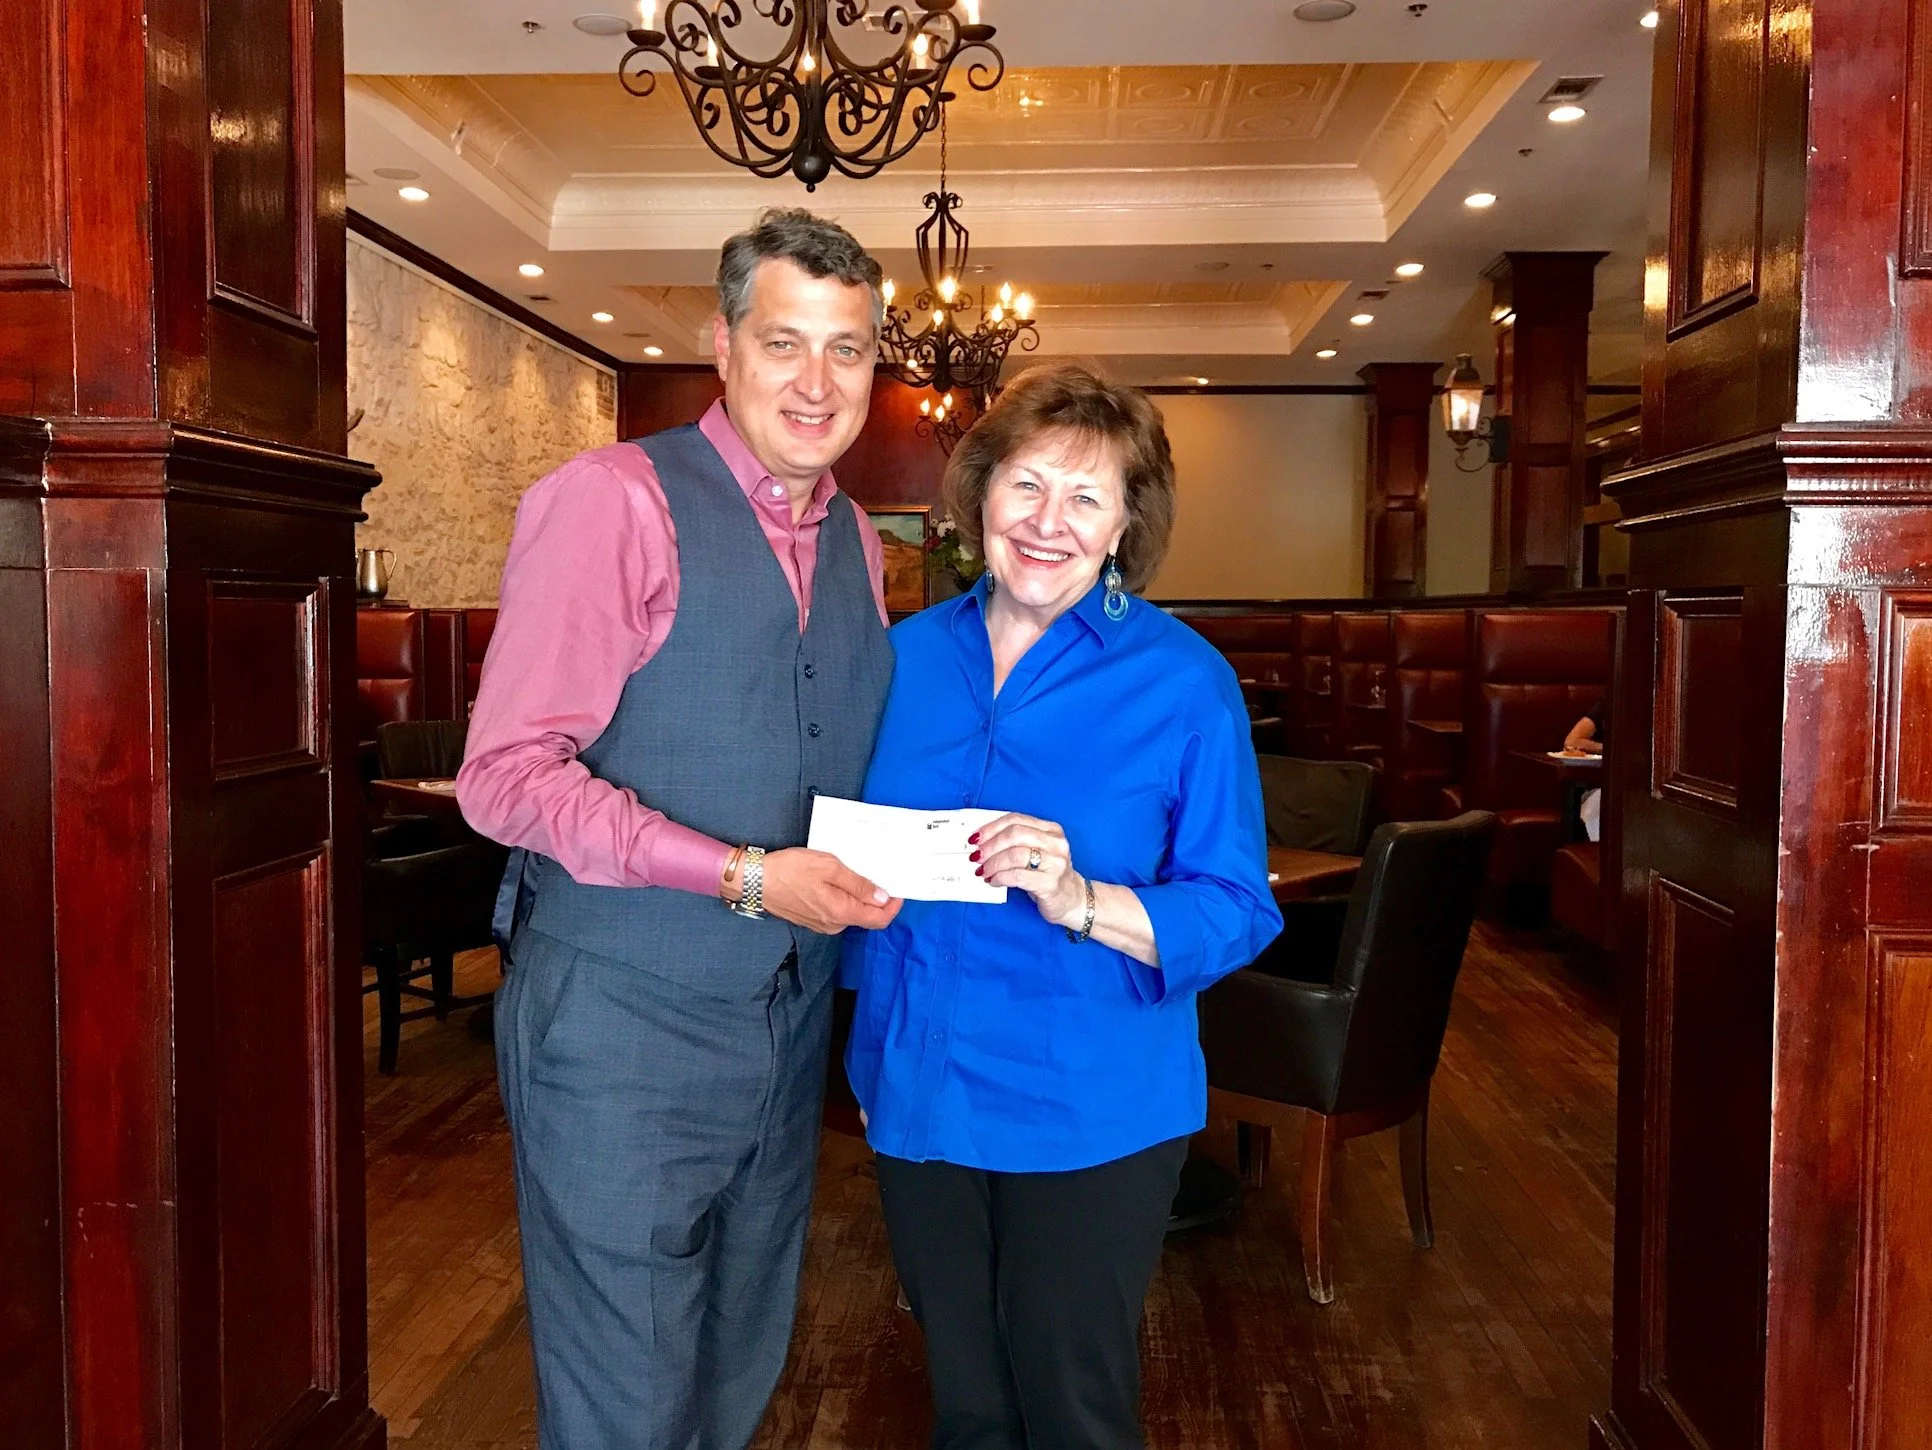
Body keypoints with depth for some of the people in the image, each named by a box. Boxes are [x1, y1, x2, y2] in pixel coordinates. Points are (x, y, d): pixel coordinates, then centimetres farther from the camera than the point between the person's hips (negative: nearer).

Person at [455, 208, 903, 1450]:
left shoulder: (858, 544, 10)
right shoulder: (613, 500, -12)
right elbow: (508, 775, -17)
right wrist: (743, 875, -22)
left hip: (790, 1016, 7)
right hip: (625, 1022, -6)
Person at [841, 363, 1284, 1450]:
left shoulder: (1182, 682, -10)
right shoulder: (907, 656, 3)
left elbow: (1237, 912, -14)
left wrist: (1080, 901, -27)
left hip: (1089, 1119, -4)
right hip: (916, 1096, 4)